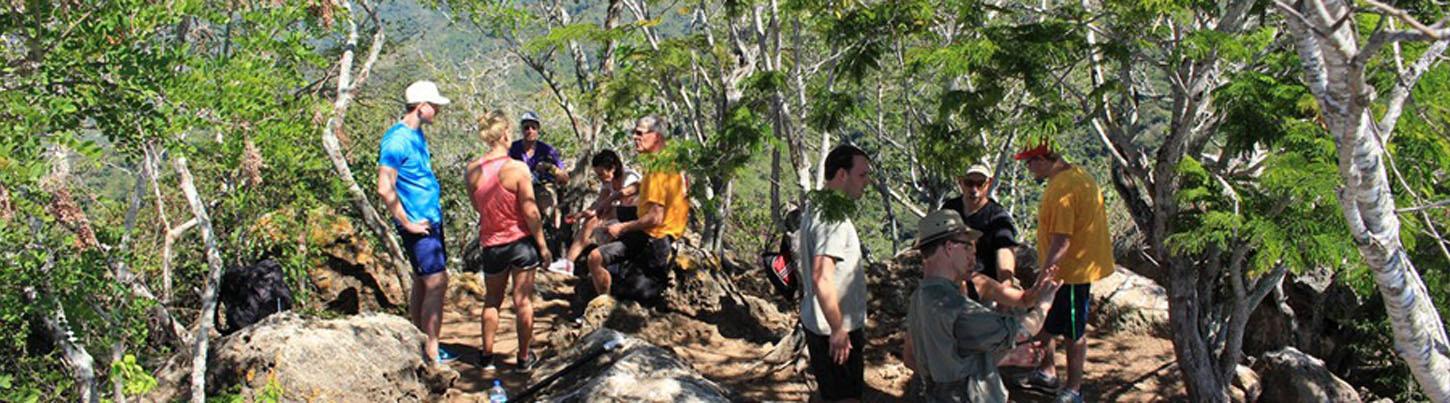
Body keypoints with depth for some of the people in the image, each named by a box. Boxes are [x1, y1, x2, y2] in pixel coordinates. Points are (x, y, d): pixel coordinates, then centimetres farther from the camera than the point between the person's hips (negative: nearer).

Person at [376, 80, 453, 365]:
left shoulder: (417, 135, 11)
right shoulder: (397, 140, -18)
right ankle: (432, 352, -3)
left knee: (423, 283, 14)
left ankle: (419, 345, 22)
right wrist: (407, 223, -17)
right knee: (436, 283, -9)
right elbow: (385, 189, -22)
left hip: (431, 219, 9)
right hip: (418, 224, -9)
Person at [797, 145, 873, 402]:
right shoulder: (834, 218, -23)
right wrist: (838, 330, -25)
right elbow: (822, 277, -30)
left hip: (815, 322, 10)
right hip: (836, 330, -10)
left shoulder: (813, 208, 10)